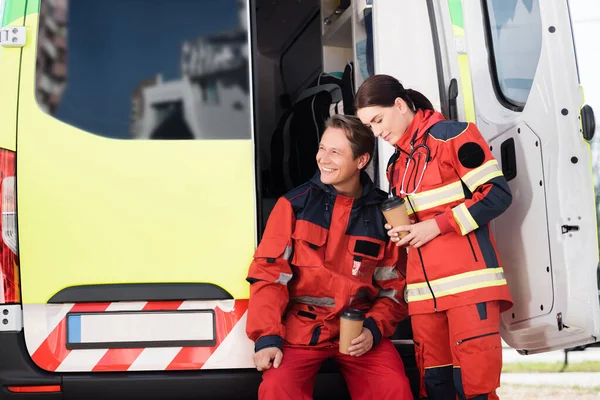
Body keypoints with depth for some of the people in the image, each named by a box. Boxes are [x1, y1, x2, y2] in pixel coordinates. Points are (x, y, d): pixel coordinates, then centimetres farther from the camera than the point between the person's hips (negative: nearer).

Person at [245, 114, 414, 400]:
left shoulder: (383, 214, 4)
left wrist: (374, 329, -10)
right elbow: (268, 273, -3)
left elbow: (394, 287, 9)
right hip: (301, 327, -1)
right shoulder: (295, 204, 1)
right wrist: (267, 337, -15)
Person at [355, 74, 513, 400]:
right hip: (423, 290, 7)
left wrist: (438, 225, -12)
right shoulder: (396, 165, 20)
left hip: (469, 282, -7)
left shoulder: (453, 135, -2)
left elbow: (498, 193, -8)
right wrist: (402, 234, 7)